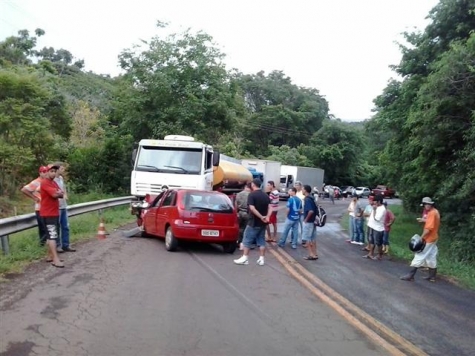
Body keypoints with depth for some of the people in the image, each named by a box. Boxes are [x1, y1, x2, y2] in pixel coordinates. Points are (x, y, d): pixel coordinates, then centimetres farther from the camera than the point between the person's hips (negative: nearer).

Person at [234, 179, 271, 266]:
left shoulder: (252, 195, -12)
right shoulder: (266, 195, 9)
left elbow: (252, 208, -22)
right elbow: (270, 207, 1)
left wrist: (261, 217, -19)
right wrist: (267, 217, -12)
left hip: (254, 222, -6)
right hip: (263, 223, 6)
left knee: (247, 240, 2)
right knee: (261, 240, 10)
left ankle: (245, 258, 2)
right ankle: (261, 259, 10)